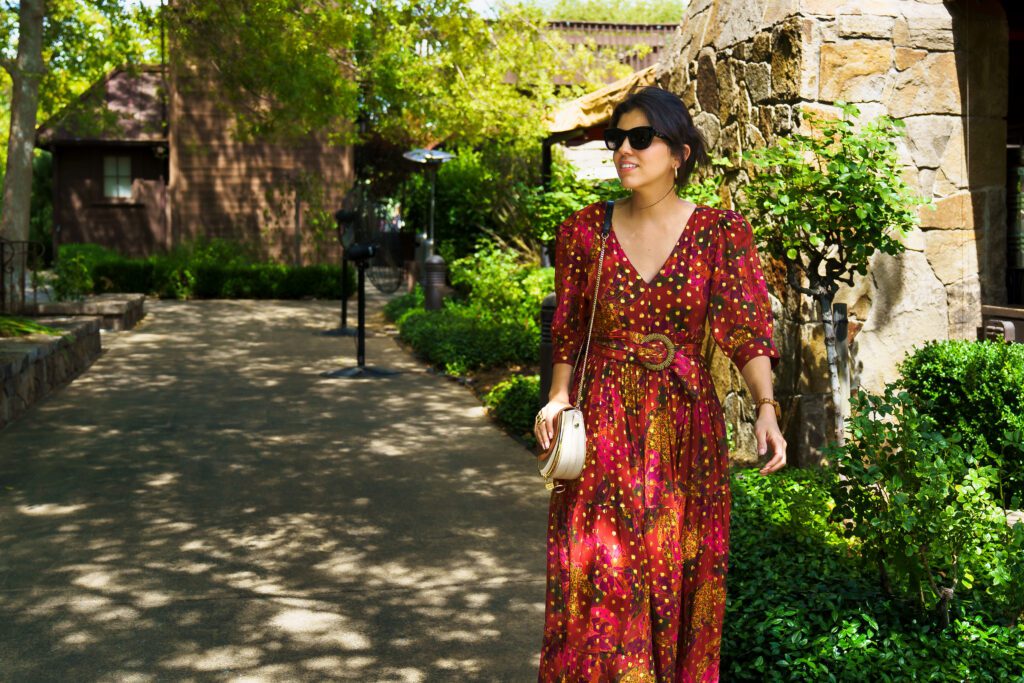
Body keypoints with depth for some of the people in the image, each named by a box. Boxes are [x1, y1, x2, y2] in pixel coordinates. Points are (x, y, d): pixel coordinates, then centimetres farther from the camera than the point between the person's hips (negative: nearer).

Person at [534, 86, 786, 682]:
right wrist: (558, 398, -6)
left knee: (678, 578, 7)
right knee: (599, 582, 2)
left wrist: (766, 407, -24)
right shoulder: (586, 231, 4)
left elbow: (747, 329, -9)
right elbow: (568, 331, 9)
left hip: (684, 422, -1)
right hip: (603, 426, 1)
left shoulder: (721, 233, -2)